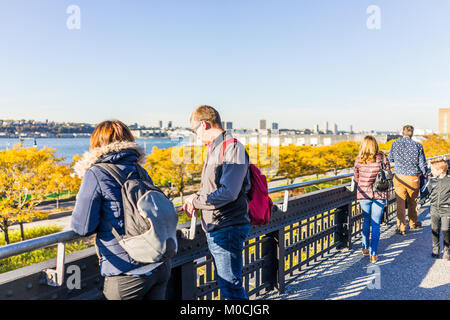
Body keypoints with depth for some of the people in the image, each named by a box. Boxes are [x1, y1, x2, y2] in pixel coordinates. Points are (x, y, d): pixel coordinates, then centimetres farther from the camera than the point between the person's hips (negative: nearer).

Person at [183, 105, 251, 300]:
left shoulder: (232, 149, -16)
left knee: (231, 288, -4)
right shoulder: (214, 149, 14)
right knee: (226, 284, 20)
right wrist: (196, 196, 4)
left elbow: (228, 193, -24)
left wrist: (196, 201, -12)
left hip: (228, 230, -10)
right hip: (215, 230, 10)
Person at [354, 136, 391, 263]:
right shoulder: (382, 158, -5)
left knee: (366, 220, 20)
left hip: (363, 194, 1)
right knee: (376, 224, 5)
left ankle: (365, 248, 29)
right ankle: (373, 254, 6)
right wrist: (386, 196, 10)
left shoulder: (358, 160, -4)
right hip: (379, 195, -1)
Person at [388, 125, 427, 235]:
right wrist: (425, 173, 17)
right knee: (412, 202, 18)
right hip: (413, 177, 0)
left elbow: (390, 159, 10)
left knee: (400, 203, 5)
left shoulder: (395, 144, -4)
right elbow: (422, 163, -2)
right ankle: (413, 224, 34)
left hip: (399, 177, 0)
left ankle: (401, 228, 6)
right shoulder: (417, 146, -7)